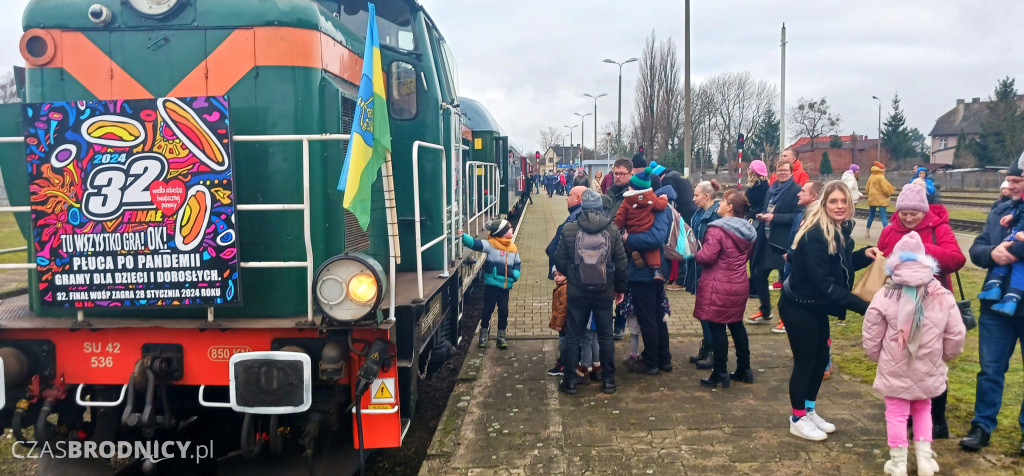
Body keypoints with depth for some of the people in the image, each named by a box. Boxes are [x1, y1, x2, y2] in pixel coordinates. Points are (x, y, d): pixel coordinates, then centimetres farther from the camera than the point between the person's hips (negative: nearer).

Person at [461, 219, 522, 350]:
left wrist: (515, 275, -1)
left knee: (503, 310, 9)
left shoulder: (513, 248, 8)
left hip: (506, 285, 4)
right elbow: (475, 244, -19)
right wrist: (463, 236, -34)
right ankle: (484, 334, 20)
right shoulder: (491, 244, -9)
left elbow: (517, 263, 17)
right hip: (491, 283, -4)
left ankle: (501, 336, 21)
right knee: (488, 308, 4)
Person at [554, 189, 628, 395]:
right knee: (605, 336, 12)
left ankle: (570, 381, 13)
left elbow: (560, 262, -5)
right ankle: (608, 380, 18)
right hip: (604, 293, 1)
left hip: (576, 292, -1)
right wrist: (620, 288, 12)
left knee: (572, 336, 9)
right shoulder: (612, 229, -5)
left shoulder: (569, 229, -9)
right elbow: (621, 263, -1)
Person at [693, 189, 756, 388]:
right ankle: (744, 369, 25)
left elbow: (706, 256, -21)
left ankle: (720, 373, 5)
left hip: (719, 287, -8)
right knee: (736, 325, 18)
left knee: (717, 327, 0)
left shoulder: (717, 229, -18)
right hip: (740, 285, 8)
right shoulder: (748, 231, 9)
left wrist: (696, 254, -1)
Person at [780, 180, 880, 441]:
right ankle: (798, 420, 16)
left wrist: (864, 254, -7)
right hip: (798, 306, -9)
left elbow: (842, 265, 13)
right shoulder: (815, 234, -26)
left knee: (821, 358, 15)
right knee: (805, 361, 0)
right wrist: (862, 306, -31)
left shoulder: (841, 229, 1)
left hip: (817, 306, 9)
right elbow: (822, 281, -29)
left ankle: (809, 411, 31)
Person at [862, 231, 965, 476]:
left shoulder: (885, 297, -14)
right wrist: (944, 356, 20)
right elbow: (956, 335, 0)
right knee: (923, 410, 23)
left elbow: (871, 336, -7)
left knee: (896, 414, 8)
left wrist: (877, 357, 13)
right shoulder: (943, 297, -6)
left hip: (894, 370, -3)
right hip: (928, 371, 3)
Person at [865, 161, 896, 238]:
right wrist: (889, 194, 1)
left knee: (871, 216, 18)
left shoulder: (871, 177, 7)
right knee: (884, 216, -8)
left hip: (872, 199, 6)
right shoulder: (881, 177, -13)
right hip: (881, 200, -6)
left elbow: (867, 188, 9)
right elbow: (885, 189, -16)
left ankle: (867, 231, 25)